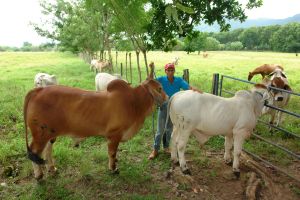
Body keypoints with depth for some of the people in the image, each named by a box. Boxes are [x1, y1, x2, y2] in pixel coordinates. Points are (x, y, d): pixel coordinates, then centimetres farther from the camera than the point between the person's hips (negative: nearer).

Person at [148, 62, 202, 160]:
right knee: (160, 130, 2)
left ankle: (166, 147, 34)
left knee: (169, 129, 16)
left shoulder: (179, 80, -6)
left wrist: (195, 89, -40)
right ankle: (155, 150, 16)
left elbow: (188, 87, -19)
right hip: (163, 107, -3)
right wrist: (152, 70, -36)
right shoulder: (161, 79, -10)